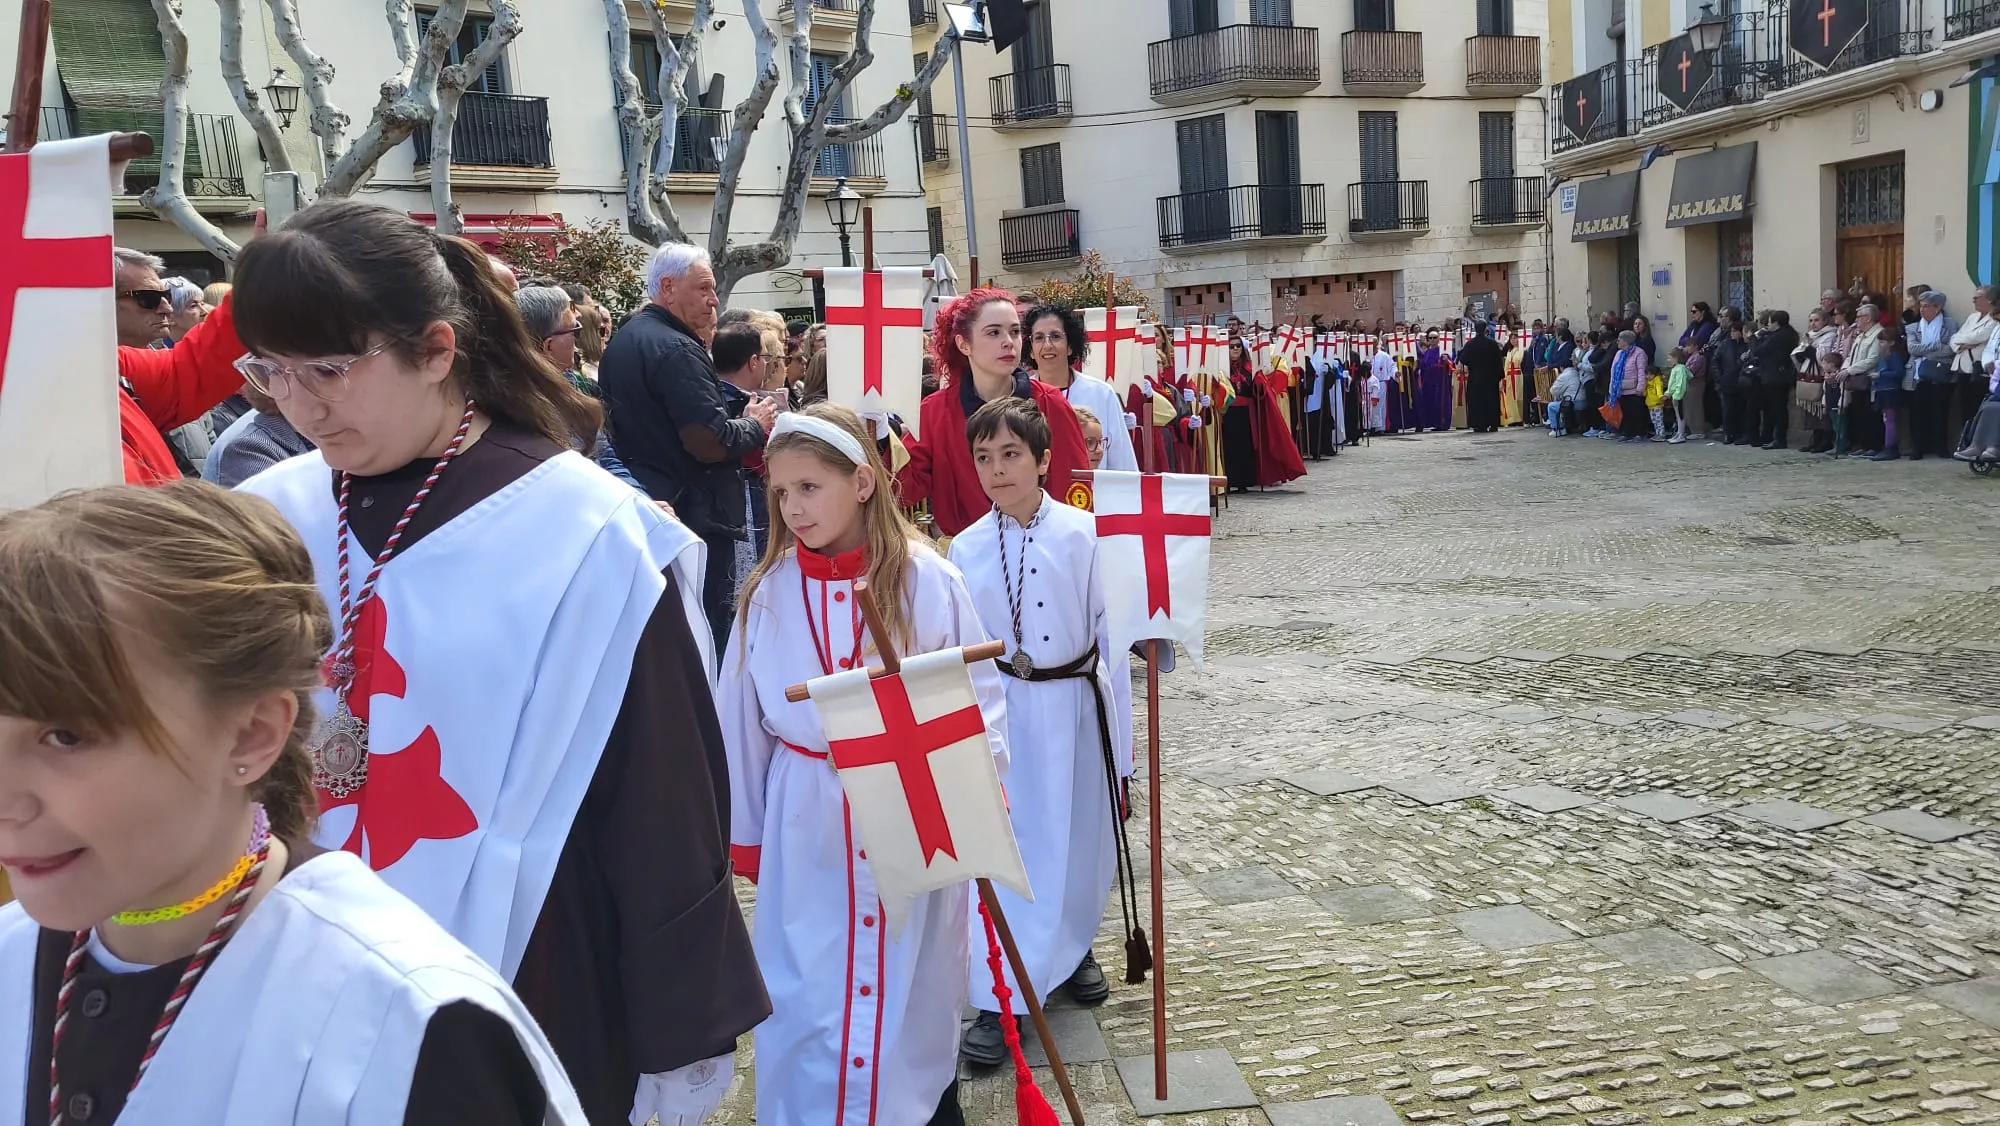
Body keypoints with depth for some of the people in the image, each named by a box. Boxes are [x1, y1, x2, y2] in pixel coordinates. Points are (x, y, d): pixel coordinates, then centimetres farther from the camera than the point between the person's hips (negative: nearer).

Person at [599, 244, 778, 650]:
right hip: (696, 516, -10)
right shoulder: (676, 350, -17)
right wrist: (756, 425, -5)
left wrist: (737, 414, 15)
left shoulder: (621, 343, 14)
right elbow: (711, 442, -24)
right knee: (708, 628, -3)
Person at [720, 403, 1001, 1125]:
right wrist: (744, 833, 11)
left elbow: (978, 694, -4)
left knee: (912, 987, 13)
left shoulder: (927, 581, -10)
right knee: (807, 994, 11)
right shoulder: (769, 591, -3)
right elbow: (742, 719, 5)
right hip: (805, 822, 2)